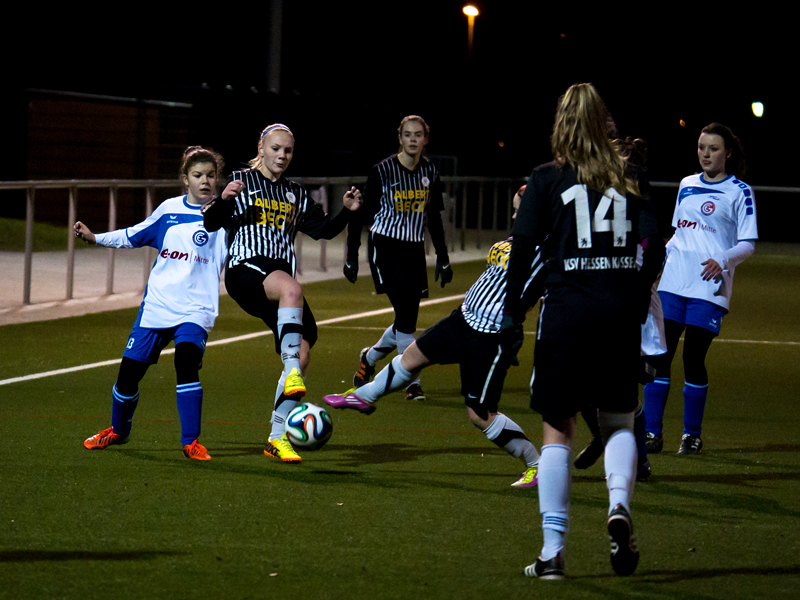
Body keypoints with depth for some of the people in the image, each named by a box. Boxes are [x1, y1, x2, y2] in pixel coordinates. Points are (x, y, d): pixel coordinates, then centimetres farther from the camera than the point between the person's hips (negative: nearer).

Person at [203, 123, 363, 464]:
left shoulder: (296, 195, 22)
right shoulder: (240, 182, 8)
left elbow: (323, 230, 23)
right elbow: (210, 225, -1)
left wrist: (347, 212, 5)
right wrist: (223, 199, -20)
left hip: (281, 276, 6)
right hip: (245, 270, -6)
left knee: (301, 355, -7)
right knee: (291, 289, -39)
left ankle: (278, 437, 0)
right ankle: (291, 373, -46)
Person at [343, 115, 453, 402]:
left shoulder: (430, 172, 6)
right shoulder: (383, 171, -8)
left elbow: (434, 217, 17)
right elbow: (361, 214, -3)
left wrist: (443, 258, 17)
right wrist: (352, 256, -5)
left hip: (414, 250, 5)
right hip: (386, 247, -5)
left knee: (408, 318, 4)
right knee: (406, 312, -17)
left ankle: (370, 358, 32)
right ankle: (412, 382, -10)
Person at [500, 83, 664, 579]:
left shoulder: (548, 180, 2)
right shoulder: (630, 179, 8)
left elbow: (522, 252, -5)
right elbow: (654, 249, 1)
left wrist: (511, 318, -1)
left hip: (567, 314, -2)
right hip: (621, 314, 2)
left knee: (558, 430, 7)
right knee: (619, 422, 18)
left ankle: (553, 551, 2)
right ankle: (619, 503, -11)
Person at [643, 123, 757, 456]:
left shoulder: (739, 191, 0)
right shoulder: (687, 185, 17)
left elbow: (748, 243, -3)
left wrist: (723, 261, -18)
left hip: (709, 288, -4)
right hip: (673, 284, 5)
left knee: (693, 359, -6)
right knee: (658, 355, -4)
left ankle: (692, 435, 8)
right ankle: (652, 433, 0)